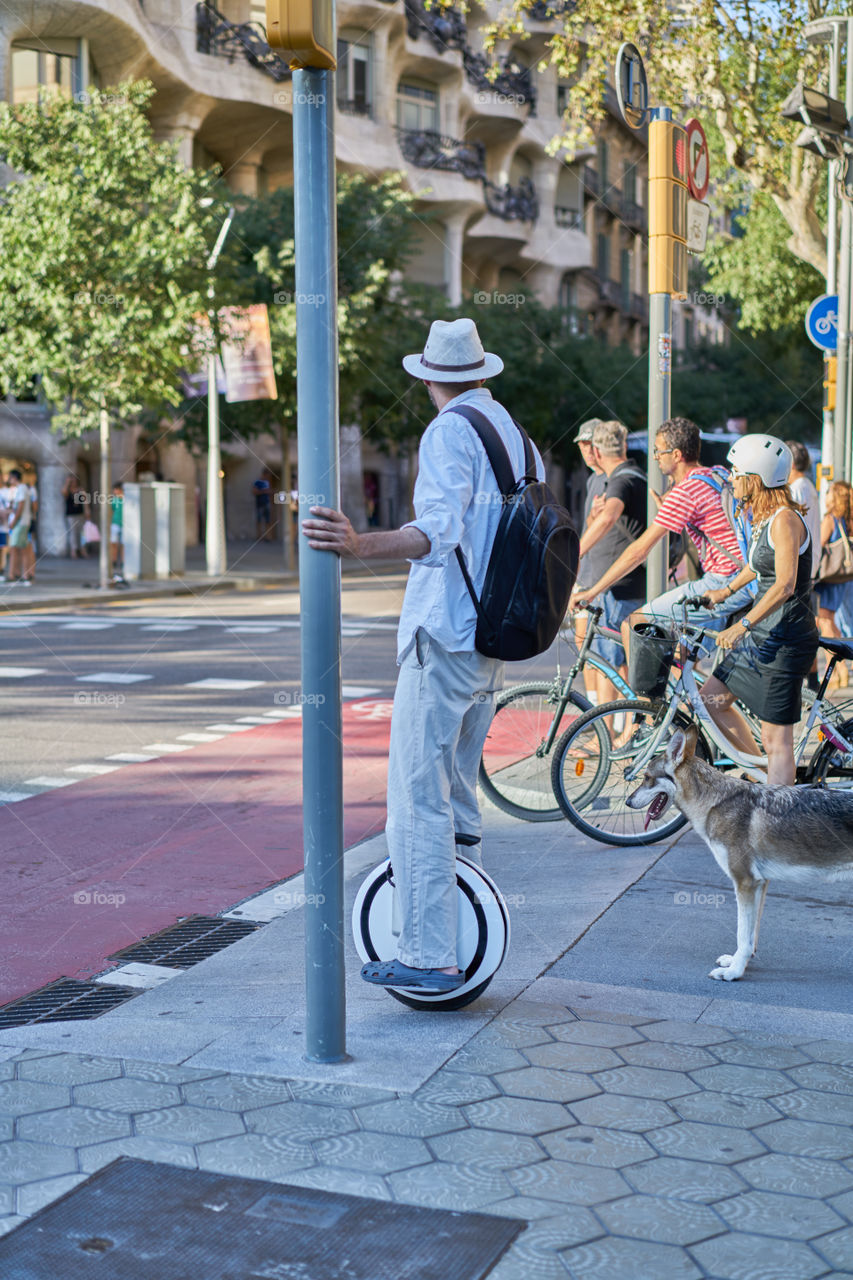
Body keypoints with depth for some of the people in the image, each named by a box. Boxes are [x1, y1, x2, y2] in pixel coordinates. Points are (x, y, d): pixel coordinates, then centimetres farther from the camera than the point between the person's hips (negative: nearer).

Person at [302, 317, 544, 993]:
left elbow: (441, 531, -26)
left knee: (418, 796, -7)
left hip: (443, 635, -9)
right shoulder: (515, 432, 15)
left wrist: (362, 545, -38)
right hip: (494, 639, 9)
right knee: (458, 788, 21)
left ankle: (427, 955, -7)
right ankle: (465, 928, 30)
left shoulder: (449, 431, -11)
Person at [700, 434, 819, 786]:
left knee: (776, 738, -6)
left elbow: (785, 586, -26)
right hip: (762, 633, 10)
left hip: (786, 638, -10)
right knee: (711, 698, 16)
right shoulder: (764, 518, 10)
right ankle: (761, 771, 26)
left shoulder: (785, 519, -19)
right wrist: (725, 591, 37)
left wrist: (742, 626, -26)